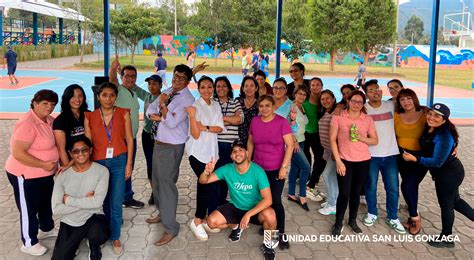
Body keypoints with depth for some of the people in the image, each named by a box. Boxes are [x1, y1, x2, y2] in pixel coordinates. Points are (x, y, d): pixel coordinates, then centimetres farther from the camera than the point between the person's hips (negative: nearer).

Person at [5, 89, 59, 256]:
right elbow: (18, 153, -30)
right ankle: (29, 243, 26)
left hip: (46, 173, 9)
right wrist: (43, 165, -26)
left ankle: (47, 229, 49)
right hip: (26, 176, -9)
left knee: (46, 203, 26)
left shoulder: (49, 120, 0)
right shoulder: (27, 124, -27)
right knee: (29, 209, 8)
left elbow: (54, 142, 17)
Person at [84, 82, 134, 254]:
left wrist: (129, 164, -3)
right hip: (98, 163, 1)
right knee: (104, 201, 16)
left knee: (116, 203, 3)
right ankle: (106, 231, 37)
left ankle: (115, 237, 21)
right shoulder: (89, 117, -2)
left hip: (119, 162, -1)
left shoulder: (123, 114, -3)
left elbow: (129, 139, 0)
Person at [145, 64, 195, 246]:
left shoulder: (187, 99, -15)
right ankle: (163, 213, 39)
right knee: (156, 181, 20)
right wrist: (160, 116, -11)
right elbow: (150, 110, 9)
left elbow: (172, 123, -23)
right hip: (158, 143, 8)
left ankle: (171, 228, 2)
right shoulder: (167, 92, 9)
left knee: (166, 184, -7)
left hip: (172, 147, -8)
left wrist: (163, 105, -15)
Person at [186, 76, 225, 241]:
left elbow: (220, 128, -1)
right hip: (198, 152, -6)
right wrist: (192, 116, -31)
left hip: (211, 151, 6)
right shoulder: (195, 106, -12)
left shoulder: (216, 105, 7)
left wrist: (205, 127, -17)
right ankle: (197, 221, 5)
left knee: (204, 186, 11)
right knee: (211, 186, -10)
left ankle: (204, 219, 21)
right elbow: (195, 135, -18)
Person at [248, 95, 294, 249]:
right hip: (258, 168, 4)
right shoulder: (255, 121, 0)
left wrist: (284, 167, -15)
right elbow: (250, 143, 12)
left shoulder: (282, 122, -12)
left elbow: (290, 145, -11)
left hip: (276, 169, -3)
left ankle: (281, 234, 9)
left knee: (275, 201, -3)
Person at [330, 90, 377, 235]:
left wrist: (361, 137, -14)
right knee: (344, 193, -4)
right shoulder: (338, 117, -4)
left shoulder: (368, 119, 4)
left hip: (363, 161, 3)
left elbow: (375, 141, 6)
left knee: (356, 192, 11)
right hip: (344, 160, -3)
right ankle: (338, 223, 13)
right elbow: (332, 139, -5)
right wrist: (338, 161, -10)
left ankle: (353, 221, 28)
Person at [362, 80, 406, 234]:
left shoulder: (391, 105, 3)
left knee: (393, 188, 7)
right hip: (371, 155, -2)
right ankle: (372, 213, 31)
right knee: (371, 186, 11)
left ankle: (392, 218, 23)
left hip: (391, 154, 2)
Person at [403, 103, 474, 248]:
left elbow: (437, 162, -27)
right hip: (449, 173, 9)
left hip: (449, 174, -9)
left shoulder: (444, 137, -29)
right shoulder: (428, 128, -5)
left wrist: (414, 159, -22)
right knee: (454, 200, 25)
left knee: (445, 204, 8)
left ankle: (446, 238, 27)